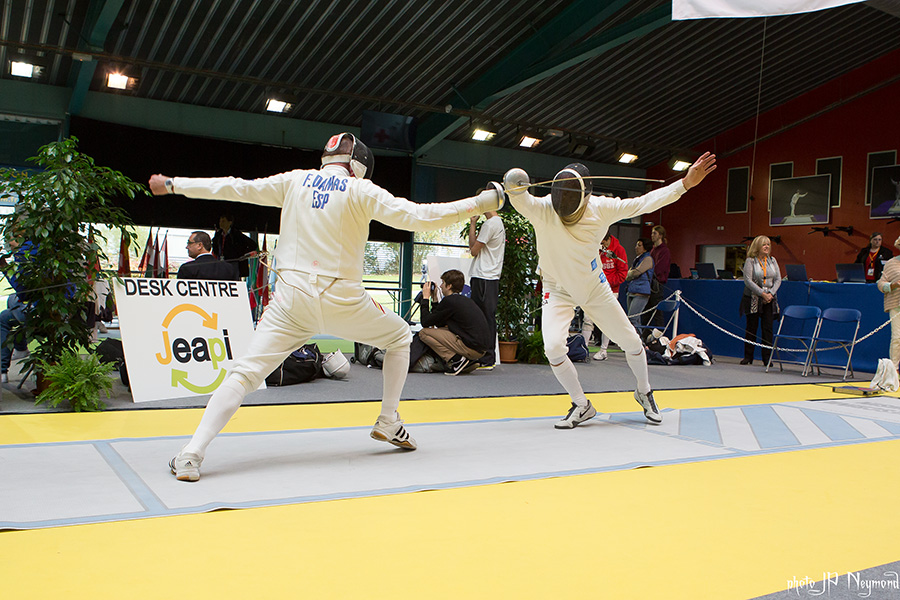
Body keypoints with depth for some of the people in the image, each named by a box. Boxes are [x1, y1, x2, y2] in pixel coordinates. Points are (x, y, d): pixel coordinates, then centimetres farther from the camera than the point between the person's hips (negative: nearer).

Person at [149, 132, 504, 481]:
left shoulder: (295, 180, 9)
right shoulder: (361, 191, 0)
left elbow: (234, 188, 11)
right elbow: (418, 217, -9)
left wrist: (173, 185, 21)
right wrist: (478, 204, -2)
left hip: (292, 297, 2)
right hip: (341, 299, -2)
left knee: (244, 375, 1)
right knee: (400, 338, 22)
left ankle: (192, 455, -14)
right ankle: (388, 423, 22)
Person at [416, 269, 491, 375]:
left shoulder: (449, 301, -8)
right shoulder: (466, 300, 18)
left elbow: (425, 322, -3)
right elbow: (439, 324, 26)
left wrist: (425, 298, 8)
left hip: (471, 348, -9)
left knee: (424, 333, -2)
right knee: (443, 330, 30)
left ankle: (457, 360, -8)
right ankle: (469, 361, 14)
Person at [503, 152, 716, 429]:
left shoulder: (600, 208, -20)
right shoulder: (542, 209, -28)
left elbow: (644, 203, -14)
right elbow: (521, 199, -49)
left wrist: (686, 182, -20)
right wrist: (514, 186, -72)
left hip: (594, 287, 2)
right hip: (558, 290, -2)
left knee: (632, 343, 6)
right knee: (553, 348, -23)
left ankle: (644, 392, 37)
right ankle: (581, 405, 0)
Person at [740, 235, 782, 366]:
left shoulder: (772, 260, 10)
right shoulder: (750, 261, -4)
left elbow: (778, 279, 8)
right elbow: (748, 280, -12)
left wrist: (771, 293, -8)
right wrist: (762, 294, -16)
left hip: (769, 299, 3)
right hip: (753, 299, -3)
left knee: (768, 328, 0)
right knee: (751, 328, 1)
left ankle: (767, 358, 5)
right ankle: (748, 357, 11)